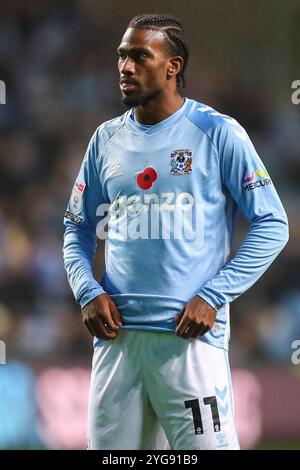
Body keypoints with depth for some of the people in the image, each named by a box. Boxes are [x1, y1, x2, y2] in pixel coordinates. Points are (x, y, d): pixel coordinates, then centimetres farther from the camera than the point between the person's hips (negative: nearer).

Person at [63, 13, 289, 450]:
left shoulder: (218, 134, -1)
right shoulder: (108, 139, 13)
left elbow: (272, 225, -2)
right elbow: (78, 228, 21)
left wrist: (213, 297, -10)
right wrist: (88, 292, 2)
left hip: (190, 333, -4)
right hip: (117, 332, 5)